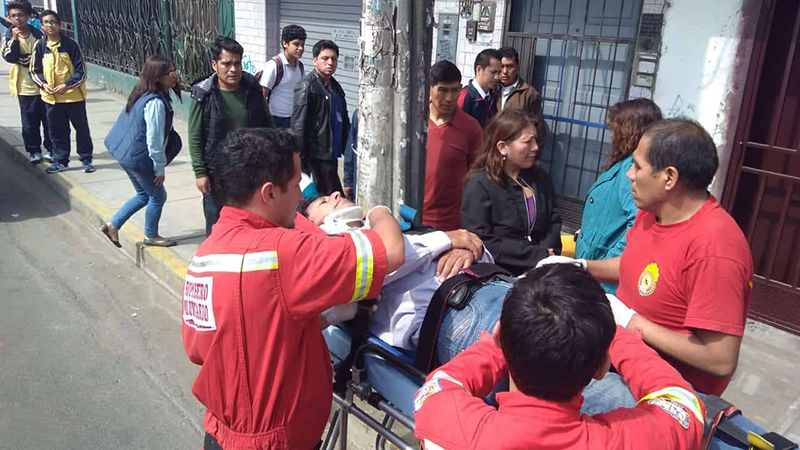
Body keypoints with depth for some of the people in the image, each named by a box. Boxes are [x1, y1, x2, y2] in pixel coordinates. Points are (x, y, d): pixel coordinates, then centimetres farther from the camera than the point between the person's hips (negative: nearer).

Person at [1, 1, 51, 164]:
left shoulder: (38, 35, -1)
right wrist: (15, 39, -20)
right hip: (25, 88, 1)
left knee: (49, 120, 5)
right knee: (29, 122, 4)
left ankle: (51, 149, 17)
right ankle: (34, 151, 15)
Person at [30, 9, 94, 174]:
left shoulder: (70, 43, -8)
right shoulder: (40, 45, 2)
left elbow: (81, 70, -8)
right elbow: (35, 70, 8)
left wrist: (67, 85, -17)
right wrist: (43, 84, -10)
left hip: (74, 96, -3)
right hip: (51, 98, 3)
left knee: (82, 128, 7)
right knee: (56, 131, 10)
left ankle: (86, 159, 19)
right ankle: (60, 161, 23)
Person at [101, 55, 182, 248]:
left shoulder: (142, 93, 4)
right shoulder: (156, 102, -25)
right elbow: (155, 139, -23)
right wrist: (160, 168, -13)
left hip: (125, 151, 9)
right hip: (138, 157, -9)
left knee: (144, 195, 23)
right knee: (158, 196, 11)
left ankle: (113, 225, 28)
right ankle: (151, 236, 27)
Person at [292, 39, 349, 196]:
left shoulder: (335, 86, 15)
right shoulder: (306, 86, -11)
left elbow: (343, 120, 20)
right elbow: (298, 124, -14)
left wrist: (345, 147, 16)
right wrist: (301, 156, -16)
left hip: (332, 152, 8)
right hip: (317, 154, -8)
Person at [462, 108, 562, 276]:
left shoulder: (541, 179, 13)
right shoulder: (480, 184, -7)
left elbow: (554, 224, 9)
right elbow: (481, 242, -15)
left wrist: (547, 256, -11)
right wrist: (538, 256, -14)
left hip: (537, 272, 4)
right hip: (497, 274, -4)